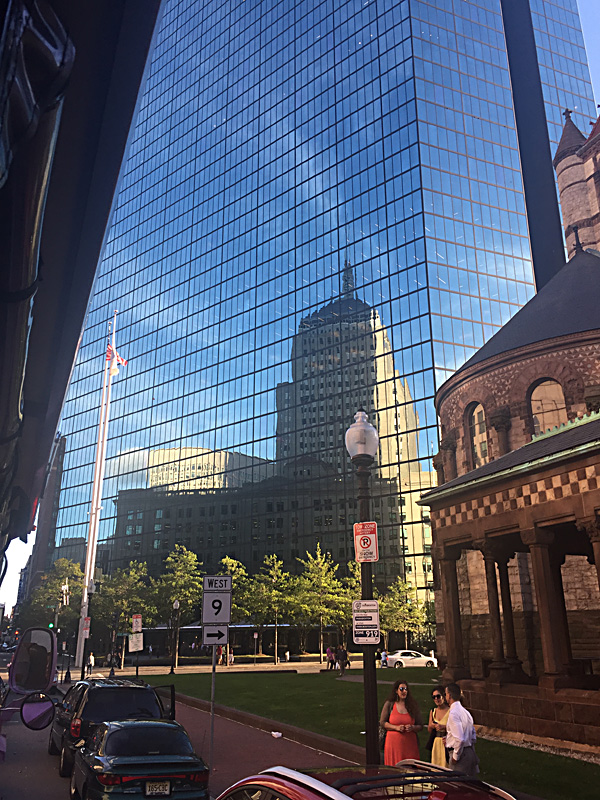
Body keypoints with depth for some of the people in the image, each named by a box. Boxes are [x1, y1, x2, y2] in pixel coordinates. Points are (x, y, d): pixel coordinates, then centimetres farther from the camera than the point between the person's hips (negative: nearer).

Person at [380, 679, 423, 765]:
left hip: (410, 743, 2)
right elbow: (382, 722, 3)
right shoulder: (389, 704, 5)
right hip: (394, 742, -2)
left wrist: (412, 728, -8)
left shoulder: (412, 705, 10)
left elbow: (420, 726, 12)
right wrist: (396, 727, -9)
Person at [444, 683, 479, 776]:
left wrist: (455, 757, -14)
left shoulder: (453, 713, -18)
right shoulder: (464, 711, 10)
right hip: (470, 751, 9)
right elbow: (473, 736, 17)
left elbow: (459, 739, -25)